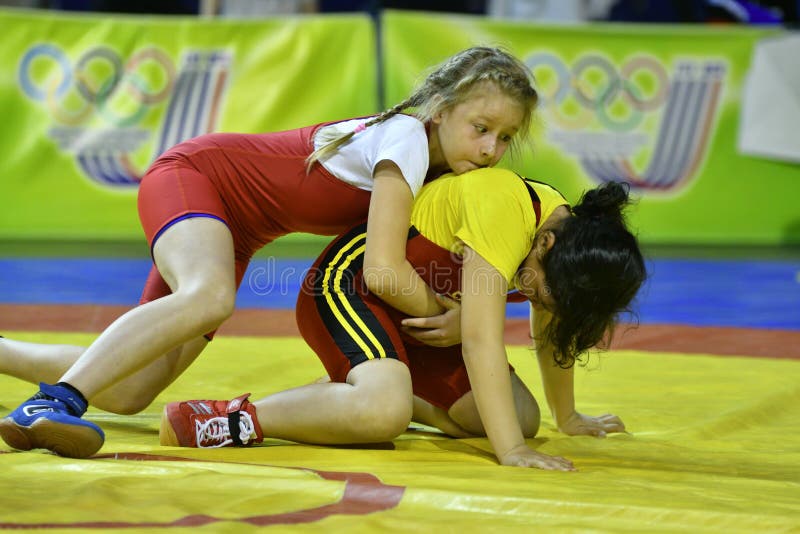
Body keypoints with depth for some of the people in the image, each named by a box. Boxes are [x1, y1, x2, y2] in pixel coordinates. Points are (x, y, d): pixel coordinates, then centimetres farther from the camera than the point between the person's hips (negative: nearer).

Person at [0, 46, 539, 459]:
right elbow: (384, 269, -33)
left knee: (127, 393, 2)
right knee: (210, 297, -42)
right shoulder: (406, 138, -26)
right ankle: (54, 401, -41)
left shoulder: (447, 168, -1)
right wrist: (450, 319, -19)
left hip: (234, 233, 8)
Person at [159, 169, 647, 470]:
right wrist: (510, 451, -39)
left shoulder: (569, 235, -6)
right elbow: (481, 342, -36)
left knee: (523, 418, 3)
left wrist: (567, 417, 20)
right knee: (382, 413, -37)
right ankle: (237, 419, -21)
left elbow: (552, 335, 12)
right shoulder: (506, 211, -33)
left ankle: (402, 399, 24)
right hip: (349, 283, -9)